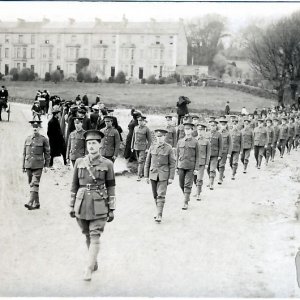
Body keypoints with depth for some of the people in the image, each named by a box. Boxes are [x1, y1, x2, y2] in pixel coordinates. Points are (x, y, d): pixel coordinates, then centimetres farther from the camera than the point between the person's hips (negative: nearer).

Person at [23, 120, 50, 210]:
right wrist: (23, 166, 11)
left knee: (34, 184, -13)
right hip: (28, 165, 4)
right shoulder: (27, 139, 9)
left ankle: (30, 203, -19)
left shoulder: (44, 139, -1)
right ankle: (36, 204, 17)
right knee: (31, 184, 8)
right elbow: (24, 153, 12)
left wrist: (46, 165, -3)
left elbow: (47, 153, 2)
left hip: (38, 165, -4)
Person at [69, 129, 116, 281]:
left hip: (99, 205, -3)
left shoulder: (107, 164, -3)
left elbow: (111, 187, 0)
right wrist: (72, 206, 7)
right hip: (82, 204, 3)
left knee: (95, 237, -8)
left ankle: (89, 270, -6)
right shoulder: (79, 162, 4)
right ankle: (94, 263, 32)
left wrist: (111, 210, -2)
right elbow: (74, 185, 9)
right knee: (87, 236, 14)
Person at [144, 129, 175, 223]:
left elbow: (172, 164, -2)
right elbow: (147, 162, 9)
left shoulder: (169, 148, -4)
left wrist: (171, 177, -5)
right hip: (153, 174, 3)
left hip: (164, 175, -3)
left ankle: (159, 215, -9)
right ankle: (159, 212, 25)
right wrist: (146, 176, 7)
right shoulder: (152, 147, 4)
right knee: (155, 195, 10)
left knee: (161, 195, -10)